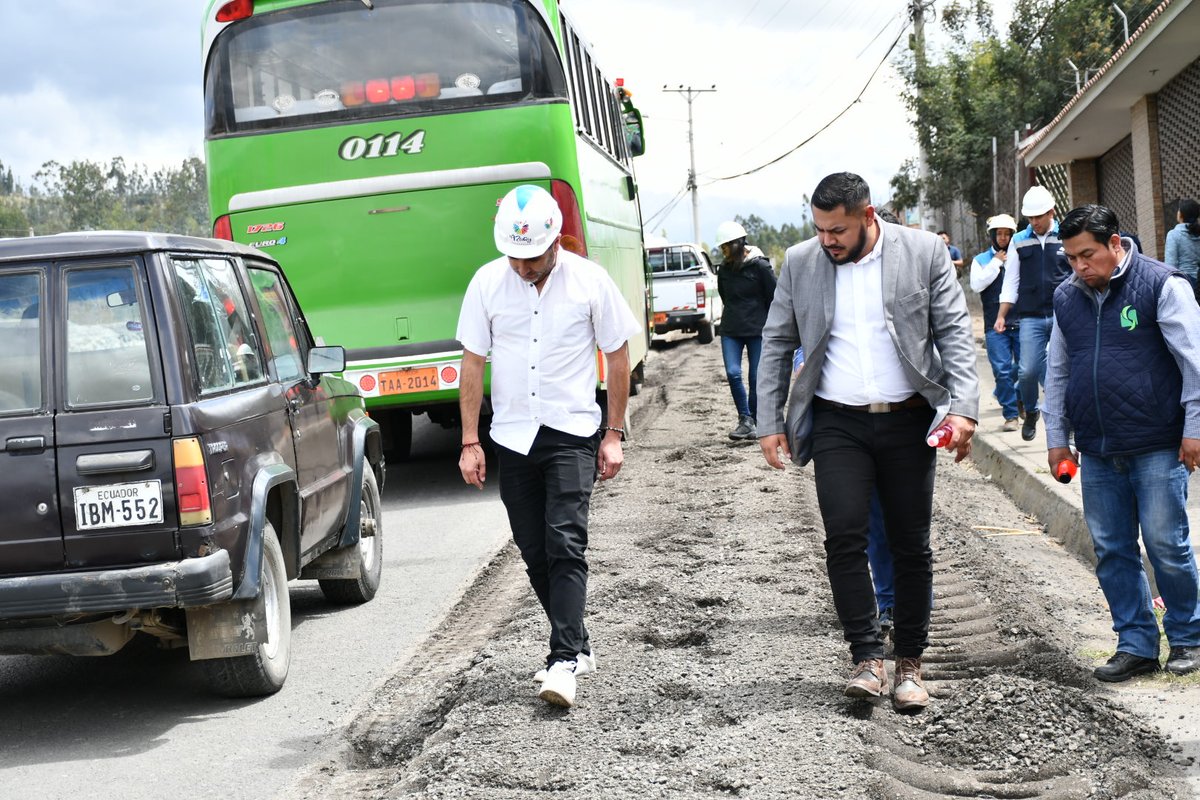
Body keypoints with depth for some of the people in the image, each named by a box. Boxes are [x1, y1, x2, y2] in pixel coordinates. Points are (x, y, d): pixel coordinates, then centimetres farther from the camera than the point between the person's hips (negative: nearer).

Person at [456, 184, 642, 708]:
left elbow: (617, 357, 3)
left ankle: (564, 661, -16)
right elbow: (473, 363, 4)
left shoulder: (590, 281, -6)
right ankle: (577, 646, 24)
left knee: (565, 544, -14)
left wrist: (613, 435, 0)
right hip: (513, 437, 3)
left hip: (572, 433, -3)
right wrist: (470, 442, 1)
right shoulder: (487, 282, -2)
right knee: (535, 553, 8)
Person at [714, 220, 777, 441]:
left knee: (756, 378, 0)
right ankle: (745, 420, 1)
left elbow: (774, 297, -2)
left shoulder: (759, 266, -8)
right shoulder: (724, 269, 6)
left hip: (757, 331, -4)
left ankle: (751, 421, 14)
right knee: (733, 373, -9)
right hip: (731, 331, 4)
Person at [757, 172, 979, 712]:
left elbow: (955, 332, -2)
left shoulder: (924, 252, -2)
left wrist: (963, 408, -13)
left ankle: (910, 662, 15)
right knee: (844, 536, -12)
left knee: (911, 546, 4)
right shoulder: (800, 263, 3)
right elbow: (776, 345, 10)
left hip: (908, 422, 0)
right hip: (837, 425, 1)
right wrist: (770, 423, 5)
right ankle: (866, 657, -3)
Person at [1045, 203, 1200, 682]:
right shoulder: (1067, 298, 11)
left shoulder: (1162, 285, -5)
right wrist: (1056, 438, 17)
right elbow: (1057, 373, 19)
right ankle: (1137, 644, 15)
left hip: (1157, 449, -5)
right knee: (1112, 551, 5)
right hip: (1097, 454, 5)